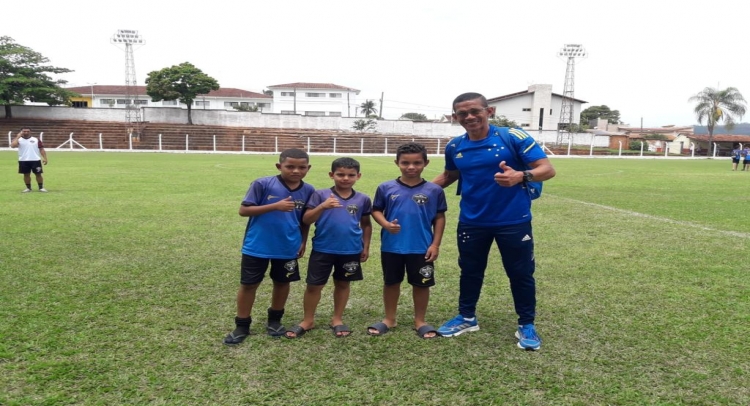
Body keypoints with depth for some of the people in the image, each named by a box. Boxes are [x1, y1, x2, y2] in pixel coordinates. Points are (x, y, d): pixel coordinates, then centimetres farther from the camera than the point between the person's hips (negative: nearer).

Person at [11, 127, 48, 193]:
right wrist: (17, 137, -12)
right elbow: (12, 145, -17)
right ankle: (28, 188, 18)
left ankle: (41, 187, 10)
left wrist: (44, 158, -5)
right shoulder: (18, 140, 3)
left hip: (35, 160, -1)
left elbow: (41, 149, 5)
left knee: (38, 174, 1)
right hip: (23, 161, 1)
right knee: (26, 174, 7)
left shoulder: (36, 140, 4)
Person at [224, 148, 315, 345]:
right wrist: (275, 206, -26)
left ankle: (275, 320, 38)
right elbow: (244, 210, -17)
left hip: (288, 247, 3)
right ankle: (242, 326, 24)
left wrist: (303, 241, 12)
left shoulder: (308, 191, -4)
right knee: (248, 284, 8)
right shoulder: (262, 184, -16)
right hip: (257, 246, -3)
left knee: (282, 283, 16)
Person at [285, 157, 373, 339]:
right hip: (322, 249, -1)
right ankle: (308, 320, 24)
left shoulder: (363, 199, 0)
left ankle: (337, 319, 31)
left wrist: (366, 247, 11)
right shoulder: (320, 195, -8)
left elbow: (366, 224, 12)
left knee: (342, 284, 15)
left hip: (351, 251, 2)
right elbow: (306, 220, -11)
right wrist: (322, 206, -25)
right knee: (314, 285, 6)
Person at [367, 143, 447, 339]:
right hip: (391, 247, 1)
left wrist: (435, 244, -3)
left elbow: (439, 217, 1)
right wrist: (386, 224, -17)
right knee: (391, 283, 16)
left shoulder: (434, 190, -5)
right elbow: (376, 210, 3)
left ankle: (420, 321, 30)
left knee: (421, 284, 12)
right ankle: (389, 319, 33)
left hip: (422, 248, 0)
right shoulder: (386, 188, -5)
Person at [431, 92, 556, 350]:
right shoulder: (454, 147, 0)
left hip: (513, 221, -3)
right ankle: (467, 317, 36)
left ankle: (526, 325, 28)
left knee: (520, 273, 8)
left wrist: (521, 176, -37)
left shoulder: (513, 137, -14)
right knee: (470, 271, 17)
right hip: (471, 222, 4)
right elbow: (449, 175, 19)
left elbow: (547, 169, -17)